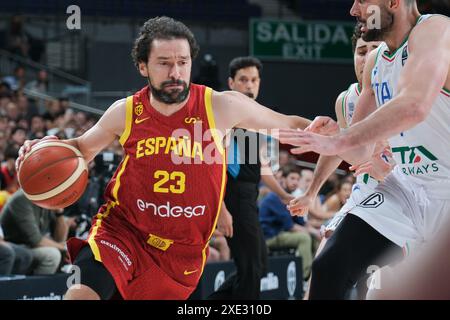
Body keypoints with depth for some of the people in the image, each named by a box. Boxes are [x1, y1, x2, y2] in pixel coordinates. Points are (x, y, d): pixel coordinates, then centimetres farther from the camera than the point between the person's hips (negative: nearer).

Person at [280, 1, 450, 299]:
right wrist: (332, 133, -10)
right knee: (329, 269, -7)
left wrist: (337, 141, -35)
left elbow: (414, 105, -36)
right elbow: (361, 153, 12)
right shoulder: (375, 63, 7)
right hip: (405, 187, 7)